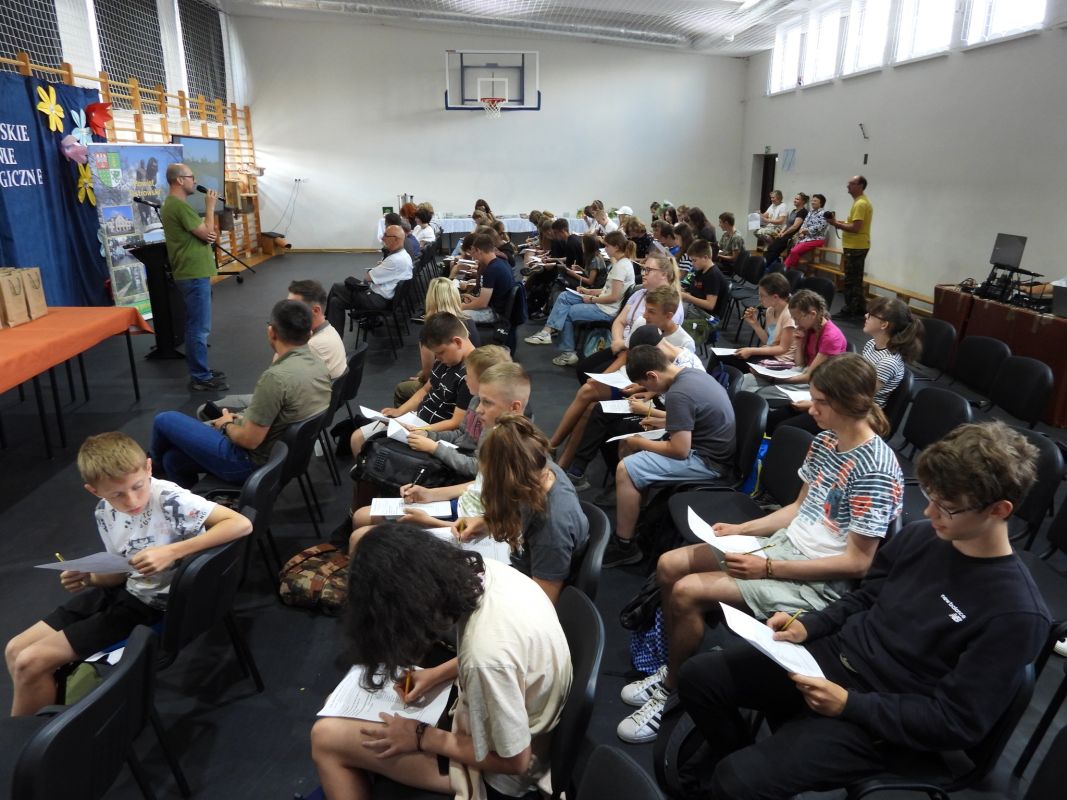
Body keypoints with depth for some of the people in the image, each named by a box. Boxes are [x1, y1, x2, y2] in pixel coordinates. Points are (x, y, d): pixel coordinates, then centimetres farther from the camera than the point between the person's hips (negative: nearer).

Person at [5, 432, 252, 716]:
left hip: (151, 604, -7)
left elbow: (242, 524, -36)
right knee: (15, 650, 9)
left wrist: (171, 552, -37)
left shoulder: (169, 499, -26)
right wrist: (87, 577, -12)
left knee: (31, 662, -7)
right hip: (121, 589, 7)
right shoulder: (105, 512, -3)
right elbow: (121, 572, 10)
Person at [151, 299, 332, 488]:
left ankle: (157, 464, 42)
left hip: (251, 461, -8)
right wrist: (245, 419, 10)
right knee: (173, 459, 20)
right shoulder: (319, 363, -2)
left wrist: (227, 425, -3)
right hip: (278, 455, 8)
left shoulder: (276, 377, -30)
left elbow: (249, 440, -23)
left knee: (165, 421, 11)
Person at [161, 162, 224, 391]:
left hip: (192, 272, 11)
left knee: (195, 326, 15)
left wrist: (210, 235, -1)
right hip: (194, 274, -11)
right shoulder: (178, 205, -17)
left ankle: (200, 371, 24)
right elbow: (207, 231, -17)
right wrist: (210, 206, -5)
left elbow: (199, 233, 20)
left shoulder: (174, 203, 16)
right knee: (199, 327, -7)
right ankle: (200, 378, -2)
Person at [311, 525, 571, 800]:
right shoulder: (486, 571, -16)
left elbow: (515, 760, -23)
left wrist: (421, 737, -15)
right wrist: (437, 675, -1)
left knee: (326, 738, -5)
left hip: (498, 774, -8)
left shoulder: (486, 657, -39)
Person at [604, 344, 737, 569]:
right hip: (708, 445, 11)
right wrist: (663, 422, 13)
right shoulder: (692, 373, 4)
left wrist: (640, 443, -12)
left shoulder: (678, 394, -25)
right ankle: (630, 513, 21)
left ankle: (624, 546, -7)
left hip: (706, 460, -11)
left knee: (625, 470, -19)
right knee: (627, 445, 13)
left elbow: (679, 450, -26)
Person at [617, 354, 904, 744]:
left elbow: (857, 563, -20)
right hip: (784, 545, 9)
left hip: (818, 581, -9)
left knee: (687, 593, -21)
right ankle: (673, 667, 15)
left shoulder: (876, 472, -21)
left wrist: (767, 569, -21)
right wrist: (741, 529, 1)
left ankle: (671, 689, 4)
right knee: (669, 565, -2)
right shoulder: (825, 440, 5)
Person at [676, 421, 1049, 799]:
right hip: (832, 654, 7)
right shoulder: (919, 535, 1)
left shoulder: (1018, 615, -18)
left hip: (879, 720, -6)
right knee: (698, 676, -4)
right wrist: (809, 625, -3)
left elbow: (959, 721, -16)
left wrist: (850, 704, -22)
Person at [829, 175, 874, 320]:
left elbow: (855, 228, -23)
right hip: (859, 246, 11)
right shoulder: (863, 202, 16)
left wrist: (837, 224, -14)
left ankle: (850, 311, -2)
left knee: (851, 280, -6)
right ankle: (858, 309, 20)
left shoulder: (860, 204, -18)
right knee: (856, 280, 14)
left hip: (855, 247, -11)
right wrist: (841, 223, 9)